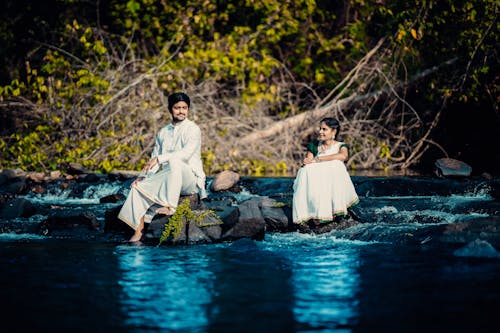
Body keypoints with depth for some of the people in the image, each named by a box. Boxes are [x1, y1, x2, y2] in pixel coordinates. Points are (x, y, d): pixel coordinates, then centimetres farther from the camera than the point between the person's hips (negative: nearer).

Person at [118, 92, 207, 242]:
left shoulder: (193, 129, -2)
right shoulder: (163, 132, 17)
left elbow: (186, 153, -19)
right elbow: (154, 159, 16)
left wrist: (159, 158, -24)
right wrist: (142, 175, -2)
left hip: (189, 178, -6)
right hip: (166, 178, 6)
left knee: (174, 160, -36)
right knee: (139, 186, -15)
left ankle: (170, 206, -35)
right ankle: (138, 230, -17)